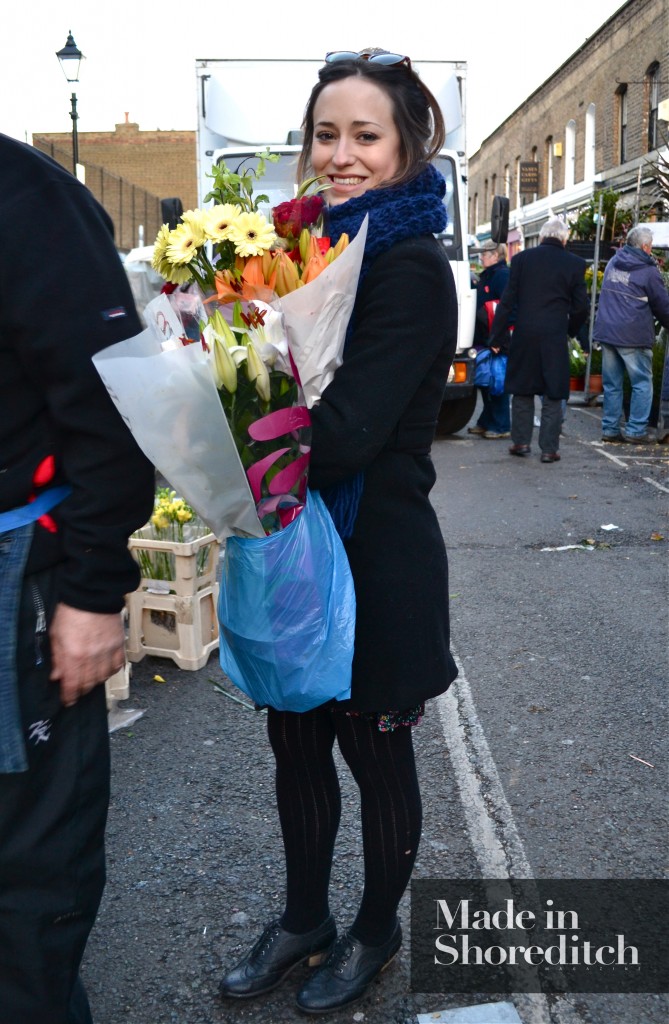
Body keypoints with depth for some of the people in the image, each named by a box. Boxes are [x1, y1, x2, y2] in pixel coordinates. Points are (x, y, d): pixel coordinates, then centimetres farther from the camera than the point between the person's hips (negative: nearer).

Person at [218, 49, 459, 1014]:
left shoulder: (412, 267, -16)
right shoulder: (325, 247, 8)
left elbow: (343, 437, -24)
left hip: (376, 558, -7)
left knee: (374, 753, 13)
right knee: (296, 745, 19)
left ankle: (376, 932, 38)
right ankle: (304, 918, 42)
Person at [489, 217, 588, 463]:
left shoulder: (521, 258, 0)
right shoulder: (575, 264, 0)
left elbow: (507, 301, 0)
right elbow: (580, 307, 3)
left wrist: (496, 337, 4)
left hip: (524, 334, 1)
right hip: (555, 337, -1)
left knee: (522, 390, 14)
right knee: (553, 395, 6)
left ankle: (521, 442, 18)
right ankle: (549, 449, 7)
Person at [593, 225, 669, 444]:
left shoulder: (613, 262, 11)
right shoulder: (648, 271, -6)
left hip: (606, 331, 6)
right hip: (633, 335, -6)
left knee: (611, 384, 11)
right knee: (642, 383, 3)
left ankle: (610, 429, 12)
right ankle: (636, 430, 0)